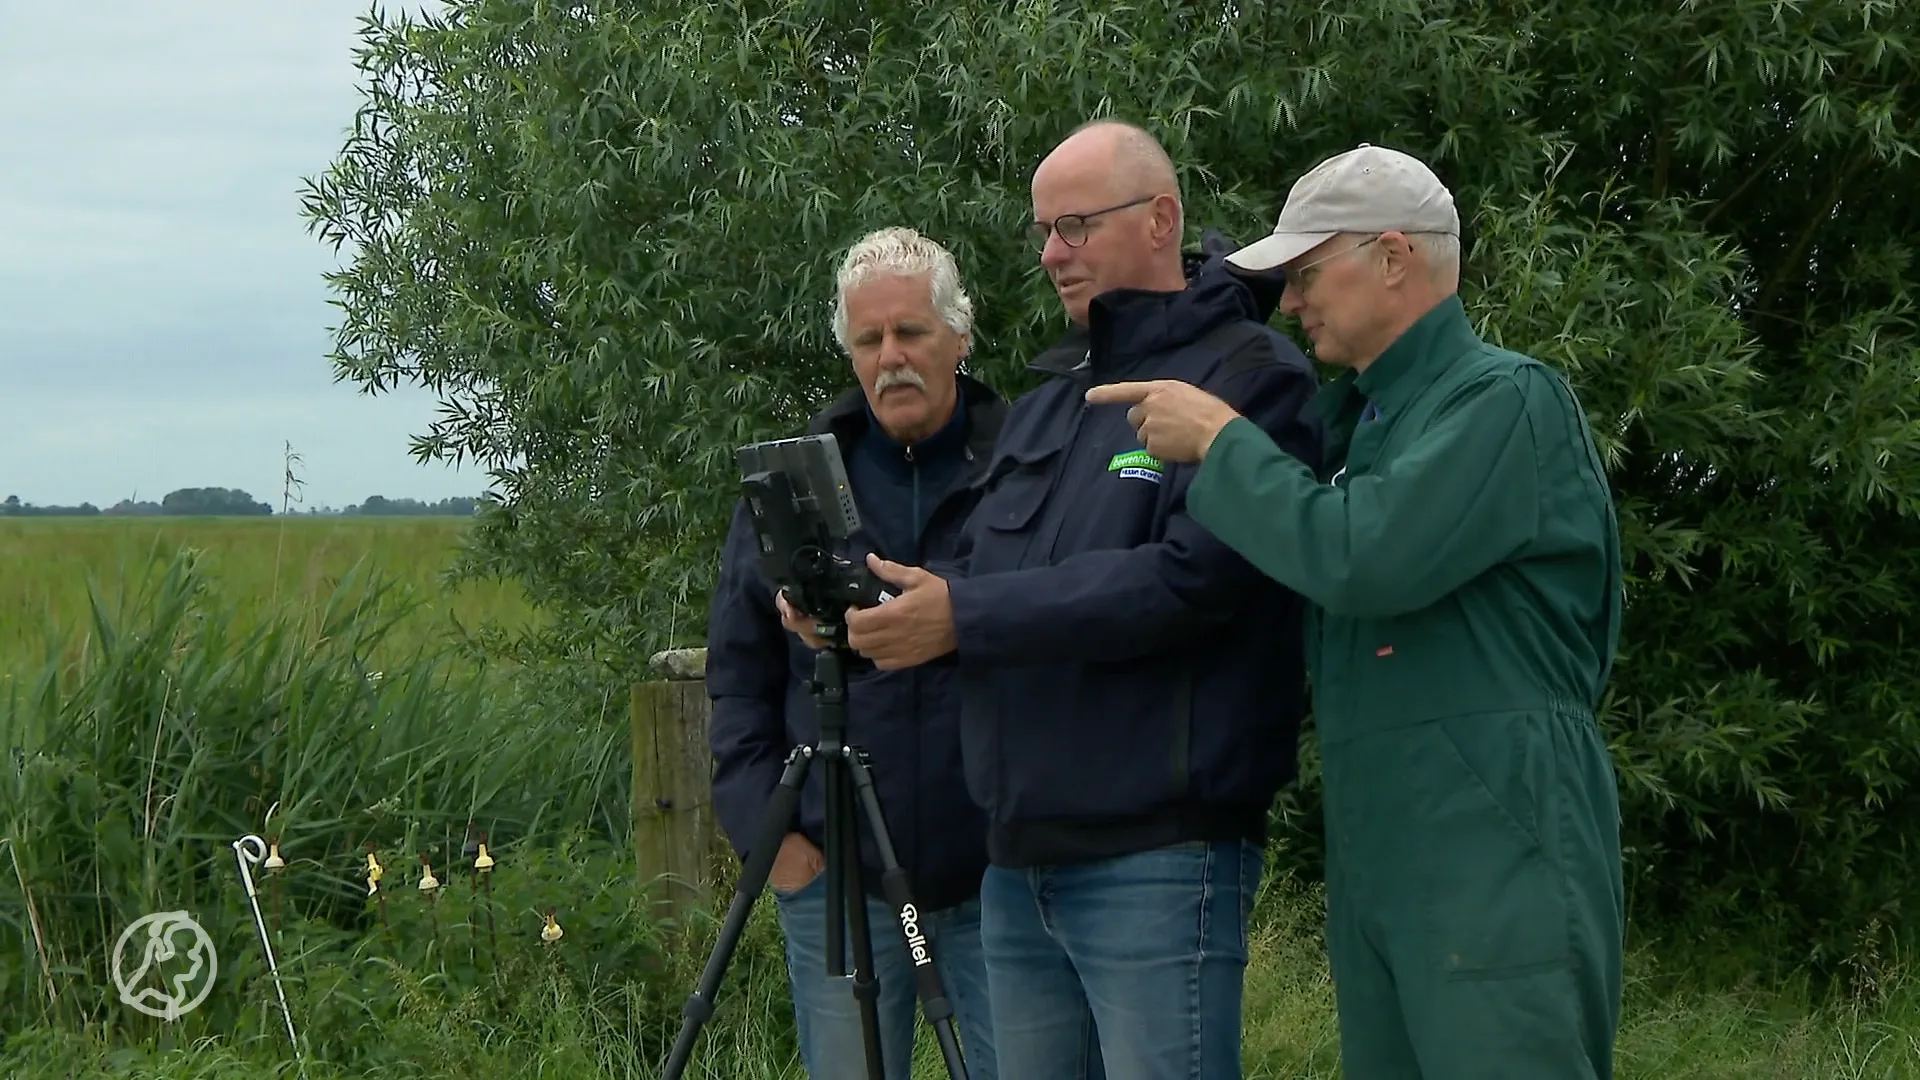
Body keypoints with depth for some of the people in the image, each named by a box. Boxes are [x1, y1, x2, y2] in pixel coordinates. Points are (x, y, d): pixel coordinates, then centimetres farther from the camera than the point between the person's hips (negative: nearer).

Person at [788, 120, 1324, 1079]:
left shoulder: (1250, 378, -6)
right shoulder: (1044, 403, 20)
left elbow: (1193, 577, -20)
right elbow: (984, 573, 19)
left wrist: (963, 616, -20)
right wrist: (855, 602, -3)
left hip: (1157, 860, -8)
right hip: (1018, 861, 8)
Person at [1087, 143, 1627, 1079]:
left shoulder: (1506, 399, -9)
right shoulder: (1362, 420, 20)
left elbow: (1362, 557, -21)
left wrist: (1218, 442, -9)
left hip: (1495, 853, -9)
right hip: (1370, 861, 9)